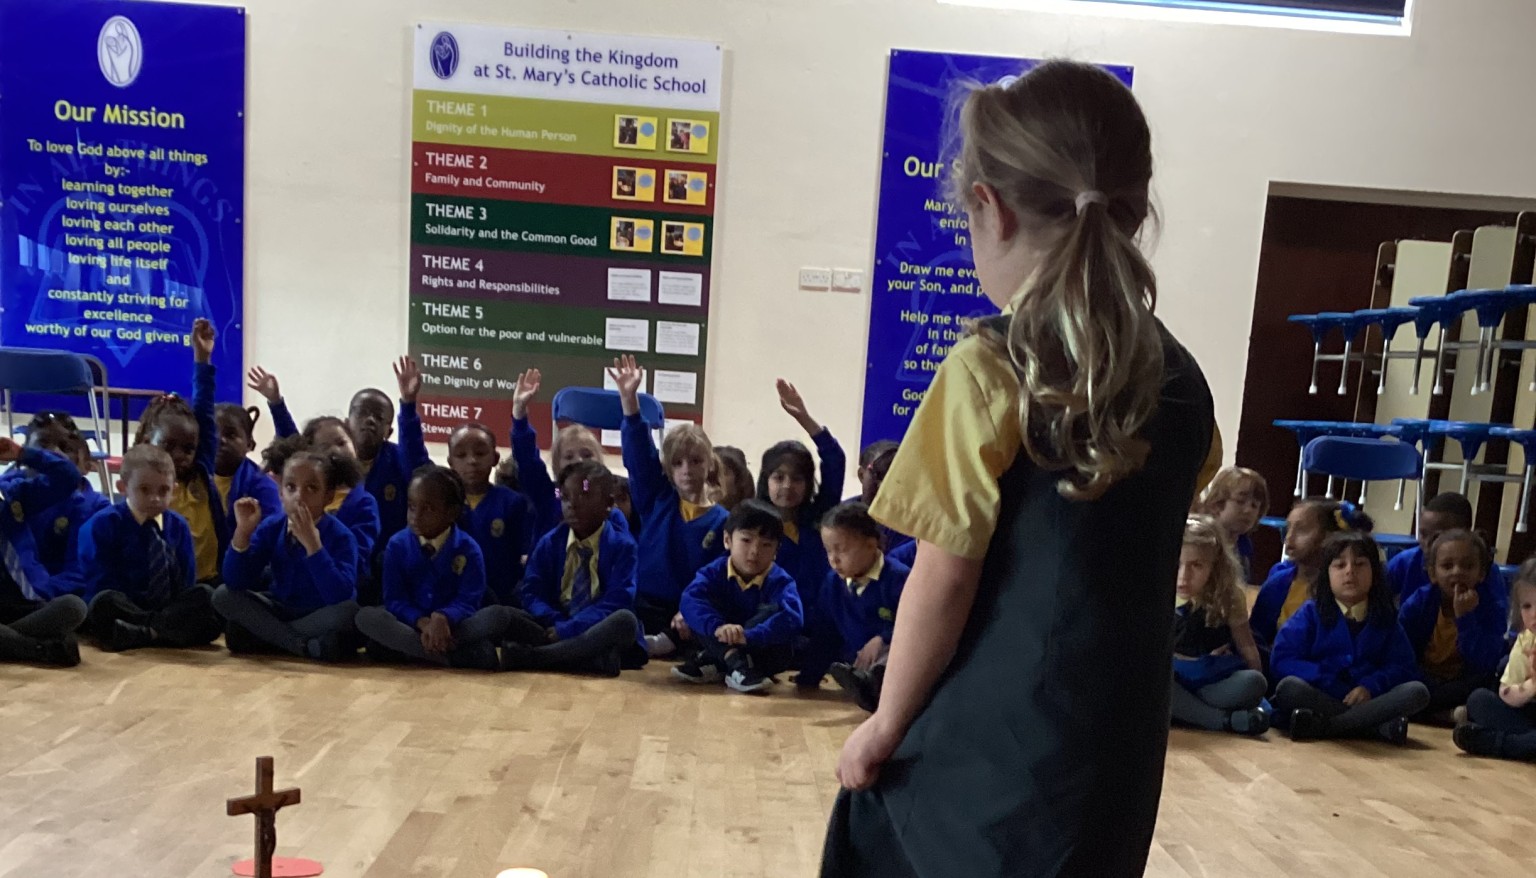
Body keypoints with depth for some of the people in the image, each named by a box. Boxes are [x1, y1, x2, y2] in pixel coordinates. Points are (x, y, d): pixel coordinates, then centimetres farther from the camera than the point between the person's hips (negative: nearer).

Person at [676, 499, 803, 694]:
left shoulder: (780, 581, -15)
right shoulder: (714, 572, -10)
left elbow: (792, 619, -35)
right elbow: (690, 601, -30)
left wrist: (748, 636, -47)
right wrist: (717, 626, -49)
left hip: (765, 652, -1)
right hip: (721, 646, 2)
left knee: (771, 611, -28)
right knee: (702, 609, -20)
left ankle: (711, 664, -30)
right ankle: (736, 665, -35)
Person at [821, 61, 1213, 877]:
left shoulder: (987, 371, -18)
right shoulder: (1181, 381, 0)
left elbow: (944, 577, -14)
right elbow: (1131, 558, 8)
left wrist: (888, 721, -3)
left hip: (989, 743, -5)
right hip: (1116, 749, 6)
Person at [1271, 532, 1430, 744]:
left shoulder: (1385, 618, 12)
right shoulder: (1311, 613, 3)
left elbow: (1403, 668, 3)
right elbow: (1283, 659, -6)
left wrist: (1371, 686, -17)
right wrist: (1329, 684, -17)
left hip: (1368, 700, 3)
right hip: (1320, 697, -2)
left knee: (1417, 691, -22)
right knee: (1289, 687, -31)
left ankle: (1319, 725, -33)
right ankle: (1381, 727, -32)